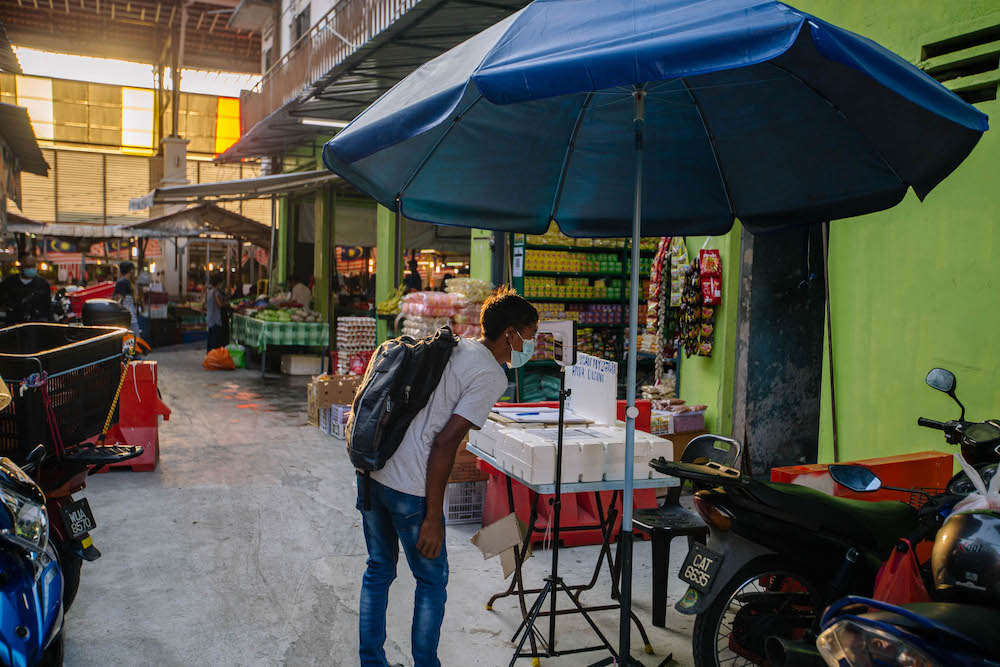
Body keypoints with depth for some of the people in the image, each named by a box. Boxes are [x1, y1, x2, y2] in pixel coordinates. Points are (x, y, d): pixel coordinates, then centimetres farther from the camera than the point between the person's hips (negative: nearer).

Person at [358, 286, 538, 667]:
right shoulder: (491, 375, -9)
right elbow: (445, 443, -17)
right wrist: (433, 517, -13)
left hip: (371, 473, 8)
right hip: (410, 489, -8)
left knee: (378, 571, 21)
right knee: (432, 581, 12)